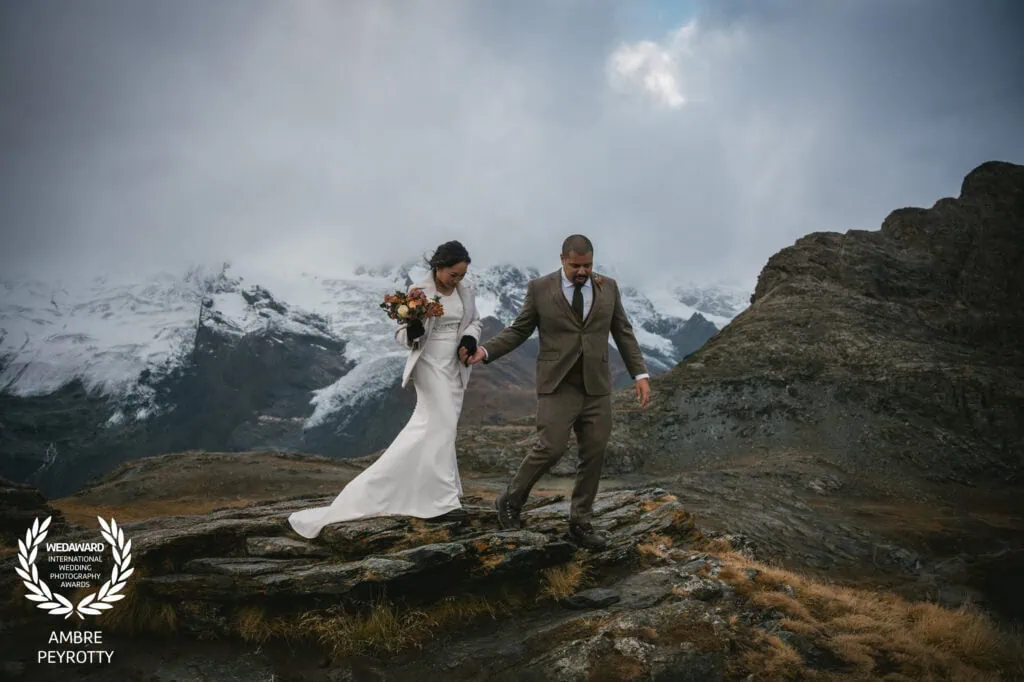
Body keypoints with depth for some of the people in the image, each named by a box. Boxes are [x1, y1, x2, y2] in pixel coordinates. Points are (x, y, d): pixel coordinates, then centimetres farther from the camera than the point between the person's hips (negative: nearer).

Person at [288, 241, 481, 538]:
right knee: (442, 427, -9)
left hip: (454, 367, 6)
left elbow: (474, 322, 16)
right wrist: (413, 329, -33)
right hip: (431, 365, -6)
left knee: (426, 426, 11)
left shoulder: (466, 292, 3)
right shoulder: (419, 292, -13)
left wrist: (469, 341, -5)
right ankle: (443, 501, 1)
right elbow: (402, 335, -9)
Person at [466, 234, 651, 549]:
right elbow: (519, 330, 1)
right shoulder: (540, 288, -2)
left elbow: (623, 333, 9)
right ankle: (510, 500, 12)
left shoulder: (608, 287, 6)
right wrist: (486, 351, -13)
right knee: (550, 449, -12)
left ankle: (580, 523, 16)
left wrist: (640, 373, 2)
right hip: (557, 384, -3)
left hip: (596, 385, 4)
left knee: (594, 454, 3)